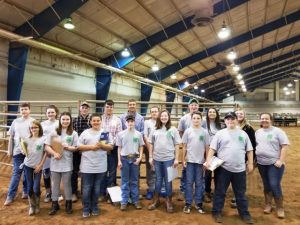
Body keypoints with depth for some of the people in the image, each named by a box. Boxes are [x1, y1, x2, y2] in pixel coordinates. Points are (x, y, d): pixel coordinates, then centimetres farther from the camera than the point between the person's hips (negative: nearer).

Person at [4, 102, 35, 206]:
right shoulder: (15, 122, 5)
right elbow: (11, 137, 10)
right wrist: (9, 150, 8)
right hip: (18, 151, 1)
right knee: (16, 173, 3)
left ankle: (26, 191, 27)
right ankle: (10, 196, 11)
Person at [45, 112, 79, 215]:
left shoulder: (74, 133, -1)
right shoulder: (54, 132, 1)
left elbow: (76, 148, -2)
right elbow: (47, 146, -3)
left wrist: (67, 147, -19)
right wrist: (54, 153, -19)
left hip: (67, 163, -1)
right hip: (55, 163, 1)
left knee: (67, 184, 11)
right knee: (55, 184, 12)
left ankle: (68, 204, 27)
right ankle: (55, 204, 27)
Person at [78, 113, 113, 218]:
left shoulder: (105, 133, 5)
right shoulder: (85, 133, 3)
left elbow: (111, 147, 3)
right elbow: (79, 147, -1)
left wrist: (102, 145, -15)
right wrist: (91, 147, -14)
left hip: (100, 166, 1)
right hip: (87, 166, -1)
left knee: (97, 188, 13)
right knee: (86, 188, 6)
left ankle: (94, 207, 27)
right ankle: (86, 209, 20)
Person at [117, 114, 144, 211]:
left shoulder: (138, 134, 2)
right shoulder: (121, 134, 0)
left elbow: (141, 147, 7)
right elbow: (119, 148, 3)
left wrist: (140, 157, -5)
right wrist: (119, 160, -2)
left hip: (135, 158, 1)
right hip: (124, 158, 0)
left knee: (134, 181, 10)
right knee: (125, 181, 7)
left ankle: (135, 200, 20)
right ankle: (124, 201, 16)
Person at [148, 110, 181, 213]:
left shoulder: (173, 130, -2)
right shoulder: (155, 130, 5)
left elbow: (177, 145, -1)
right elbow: (151, 144, 9)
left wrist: (176, 159, -5)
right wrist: (150, 157, 4)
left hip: (169, 159, -2)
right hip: (157, 159, 2)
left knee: (168, 180, 7)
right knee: (158, 179, 14)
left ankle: (169, 201, 21)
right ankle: (156, 200, 28)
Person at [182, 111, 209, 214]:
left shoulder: (204, 132, 0)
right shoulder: (187, 131, 0)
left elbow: (207, 147, 3)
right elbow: (184, 146, 3)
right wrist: (183, 159, 1)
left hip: (200, 161, 0)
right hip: (190, 160, 0)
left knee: (199, 183, 9)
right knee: (189, 182, 5)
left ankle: (198, 203, 20)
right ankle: (188, 203, 14)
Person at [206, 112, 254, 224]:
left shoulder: (243, 134, 8)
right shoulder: (220, 133, 0)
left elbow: (249, 150, 11)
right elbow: (212, 148, -2)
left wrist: (250, 163, 6)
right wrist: (208, 160, -12)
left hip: (240, 169, 2)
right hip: (223, 168, -2)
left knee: (241, 193, 15)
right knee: (220, 192, 9)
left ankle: (244, 214, 30)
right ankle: (217, 212, 23)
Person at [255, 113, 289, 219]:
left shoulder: (277, 131, -7)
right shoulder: (257, 132, 9)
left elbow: (284, 146, -10)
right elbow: (254, 146, 14)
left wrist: (281, 160, -17)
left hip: (274, 163, -5)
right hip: (261, 164, 5)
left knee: (275, 185, -7)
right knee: (266, 185, 14)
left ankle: (280, 208, 10)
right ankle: (268, 205, 27)